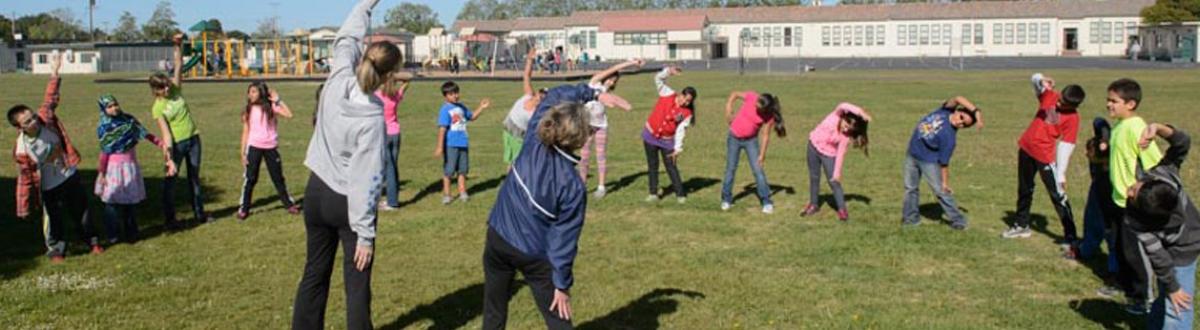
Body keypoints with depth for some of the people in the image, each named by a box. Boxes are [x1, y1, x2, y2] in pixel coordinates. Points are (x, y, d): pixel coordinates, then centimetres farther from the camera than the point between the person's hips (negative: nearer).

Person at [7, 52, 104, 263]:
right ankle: (56, 250, 31)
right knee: (54, 219, 10)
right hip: (50, 188, -4)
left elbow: (50, 98, -8)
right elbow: (26, 178, -18)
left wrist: (54, 73, -11)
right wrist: (24, 207, -14)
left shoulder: (45, 119, -18)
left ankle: (92, 241, 35)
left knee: (82, 211, 18)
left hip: (70, 175, 4)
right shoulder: (22, 150, -25)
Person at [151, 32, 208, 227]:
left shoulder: (176, 90, -1)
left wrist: (178, 46, -21)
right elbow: (166, 134, -18)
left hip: (193, 139, 5)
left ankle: (199, 213, 22)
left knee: (194, 177, 13)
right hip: (177, 144, -5)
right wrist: (169, 157, -24)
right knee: (170, 180, 2)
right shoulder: (157, 108, -13)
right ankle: (170, 219, 10)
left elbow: (178, 66, -7)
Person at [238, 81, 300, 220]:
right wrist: (243, 152, -1)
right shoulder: (248, 111, 2)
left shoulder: (271, 107, -2)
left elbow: (289, 114, -17)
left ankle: (289, 204, 21)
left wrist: (278, 100, -13)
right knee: (250, 179, 2)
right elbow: (245, 132, 4)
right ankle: (243, 209, 10)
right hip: (254, 147, 1)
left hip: (271, 147, 0)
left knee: (278, 177, 9)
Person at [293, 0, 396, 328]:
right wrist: (365, 234, -17)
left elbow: (347, 37, 9)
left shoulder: (338, 81, -11)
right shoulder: (372, 118, -23)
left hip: (317, 193, 6)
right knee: (357, 285, 3)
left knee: (314, 275, 17)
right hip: (348, 203, -6)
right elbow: (365, 180, -22)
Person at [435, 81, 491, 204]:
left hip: (463, 143, 6)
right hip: (450, 145, -6)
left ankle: (462, 192, 25)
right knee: (448, 170, 2)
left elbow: (472, 117, 26)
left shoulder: (461, 107, 10)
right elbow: (442, 129, -17)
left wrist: (481, 108, 12)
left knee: (462, 169, 13)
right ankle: (446, 195, 13)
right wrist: (440, 147, -20)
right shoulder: (445, 110, -12)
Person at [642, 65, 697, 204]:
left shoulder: (687, 113, -14)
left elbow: (681, 130, -14)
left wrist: (678, 148, -19)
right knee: (652, 165, 8)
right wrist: (669, 71, -31)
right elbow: (658, 79, -13)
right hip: (651, 135, 2)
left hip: (667, 140, -2)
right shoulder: (667, 94, -11)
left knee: (671, 166, -3)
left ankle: (680, 194, 5)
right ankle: (653, 194, 16)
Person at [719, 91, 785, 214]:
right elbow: (734, 94, -2)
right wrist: (728, 111, -9)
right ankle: (726, 200, 20)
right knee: (731, 168, 7)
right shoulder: (751, 96, -20)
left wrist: (762, 154, -17)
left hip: (751, 140, -1)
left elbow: (765, 135, -14)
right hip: (734, 138, 1)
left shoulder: (769, 116, -21)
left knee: (758, 170, -6)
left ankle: (767, 202, 1)